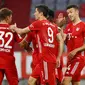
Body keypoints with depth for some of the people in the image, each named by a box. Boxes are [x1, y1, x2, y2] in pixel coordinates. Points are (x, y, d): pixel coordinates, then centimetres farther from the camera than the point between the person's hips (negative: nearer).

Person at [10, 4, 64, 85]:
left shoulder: (38, 23, -4)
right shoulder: (53, 26, 15)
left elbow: (21, 31, 4)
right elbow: (61, 41, 10)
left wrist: (14, 28, 25)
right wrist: (58, 57, 14)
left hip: (46, 59, -8)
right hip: (52, 59, 8)